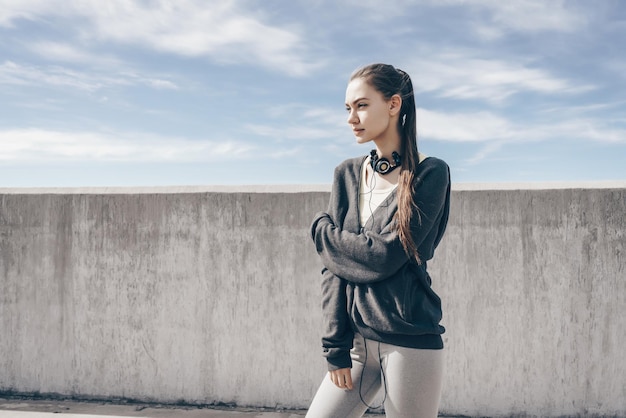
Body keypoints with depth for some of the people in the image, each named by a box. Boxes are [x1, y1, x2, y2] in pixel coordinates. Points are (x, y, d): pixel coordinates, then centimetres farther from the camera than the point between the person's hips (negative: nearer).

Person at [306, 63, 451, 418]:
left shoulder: (429, 173, -7)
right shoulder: (348, 174, 7)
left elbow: (384, 256, -16)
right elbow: (334, 267, 3)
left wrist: (322, 229, -2)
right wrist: (335, 345, -4)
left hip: (411, 344, -4)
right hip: (357, 339, 5)